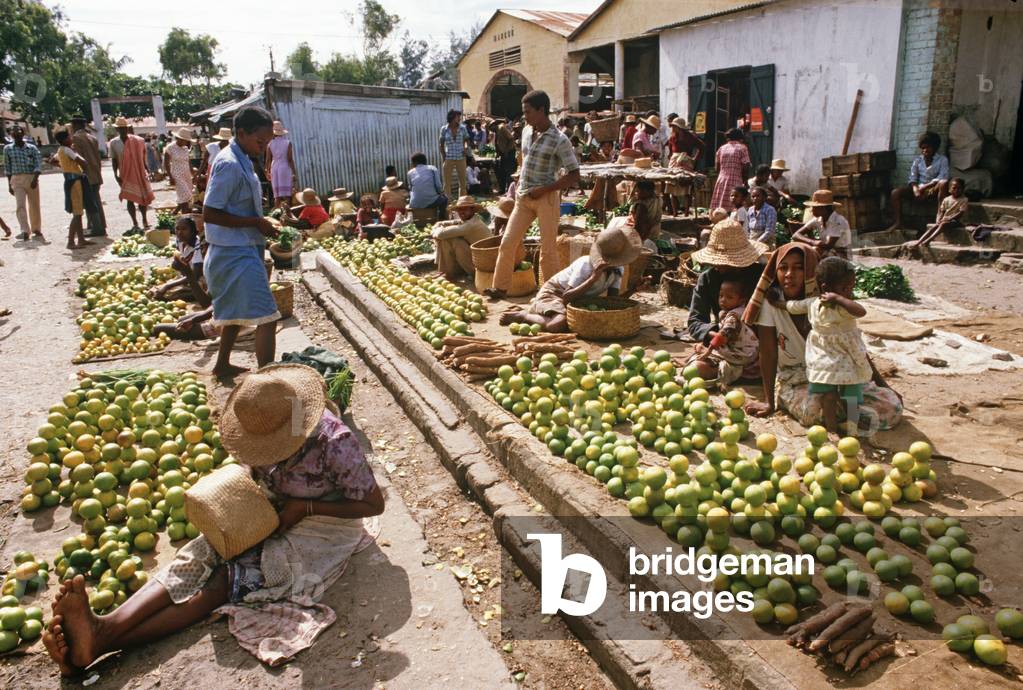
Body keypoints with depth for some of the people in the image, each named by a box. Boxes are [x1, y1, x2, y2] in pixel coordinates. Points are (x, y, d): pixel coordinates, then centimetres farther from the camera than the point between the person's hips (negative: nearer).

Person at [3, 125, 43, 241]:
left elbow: (38, 164, -4)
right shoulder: (8, 149, 6)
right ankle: (25, 231, -19)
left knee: (34, 206, 8)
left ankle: (36, 229, 23)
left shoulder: (32, 148, 3)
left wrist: (35, 179, -19)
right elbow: (7, 168, 9)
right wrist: (9, 184, 7)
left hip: (32, 179, 0)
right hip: (17, 180, 0)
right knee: (20, 205, -12)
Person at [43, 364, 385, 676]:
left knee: (228, 578, -24)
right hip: (271, 512, 6)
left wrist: (306, 507, -23)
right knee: (200, 557, -19)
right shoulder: (267, 424, -9)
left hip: (321, 523, -6)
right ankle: (105, 626, -37)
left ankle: (105, 641, -34)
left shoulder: (335, 442, -26)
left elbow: (375, 504, -18)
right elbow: (250, 471, 10)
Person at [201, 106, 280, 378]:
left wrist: (262, 223, 10)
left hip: (241, 250, 10)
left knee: (238, 311, 23)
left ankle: (222, 365, 38)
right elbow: (209, 214, -22)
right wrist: (256, 222, -20)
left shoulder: (241, 161, 11)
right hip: (237, 253, -10)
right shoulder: (230, 165, -19)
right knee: (266, 318, -12)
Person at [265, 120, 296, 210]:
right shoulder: (287, 143, -4)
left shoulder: (270, 144, 2)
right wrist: (294, 172, -1)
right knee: (287, 195, -3)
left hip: (274, 168, 3)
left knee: (277, 196, 8)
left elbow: (268, 160, 4)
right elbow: (290, 159, -6)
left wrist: (267, 171, 17)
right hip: (285, 168, -3)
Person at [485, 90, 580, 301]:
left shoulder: (559, 140, -12)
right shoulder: (526, 132, 8)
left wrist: (543, 190, -18)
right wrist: (518, 185, 12)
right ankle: (500, 287, 12)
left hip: (547, 198, -6)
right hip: (523, 197, 6)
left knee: (548, 250, 0)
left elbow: (574, 176, -14)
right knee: (507, 242, 3)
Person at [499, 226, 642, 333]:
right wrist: (593, 279, -40)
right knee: (559, 324, -32)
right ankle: (521, 315, -6)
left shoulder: (619, 267, -9)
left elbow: (612, 298, -7)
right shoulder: (586, 265, -29)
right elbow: (566, 297, -33)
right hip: (553, 292, -8)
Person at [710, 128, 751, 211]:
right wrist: (744, 180, 7)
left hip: (721, 180, 5)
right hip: (735, 182, -5)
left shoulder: (721, 148, 13)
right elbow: (746, 167, -6)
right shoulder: (742, 148, 0)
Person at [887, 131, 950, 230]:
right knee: (895, 192, -21)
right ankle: (897, 222, -26)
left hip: (933, 189, -3)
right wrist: (915, 188, -19)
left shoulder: (942, 160, 1)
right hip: (919, 188, 3)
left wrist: (925, 187, -25)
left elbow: (942, 178, -12)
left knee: (944, 183, -38)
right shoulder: (917, 160, 11)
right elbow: (912, 178, 4)